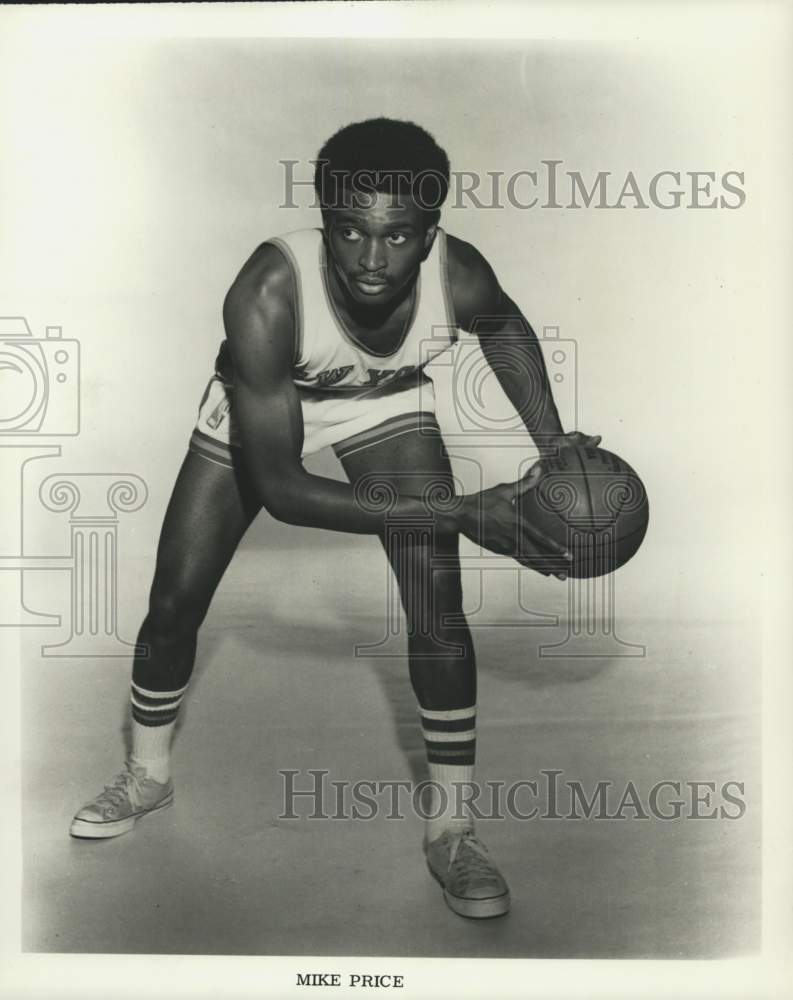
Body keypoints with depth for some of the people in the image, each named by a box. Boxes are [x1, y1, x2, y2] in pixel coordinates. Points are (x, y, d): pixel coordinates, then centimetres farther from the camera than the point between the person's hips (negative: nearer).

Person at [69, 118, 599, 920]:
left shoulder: (460, 278, -31)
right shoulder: (268, 294, -41)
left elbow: (505, 328, -3)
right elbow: (278, 486, -39)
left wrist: (550, 444, -12)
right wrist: (459, 513, -43)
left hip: (388, 404, 2)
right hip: (262, 404, -1)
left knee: (438, 611, -12)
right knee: (174, 602, 2)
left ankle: (452, 829, 9)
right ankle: (147, 774, 32)